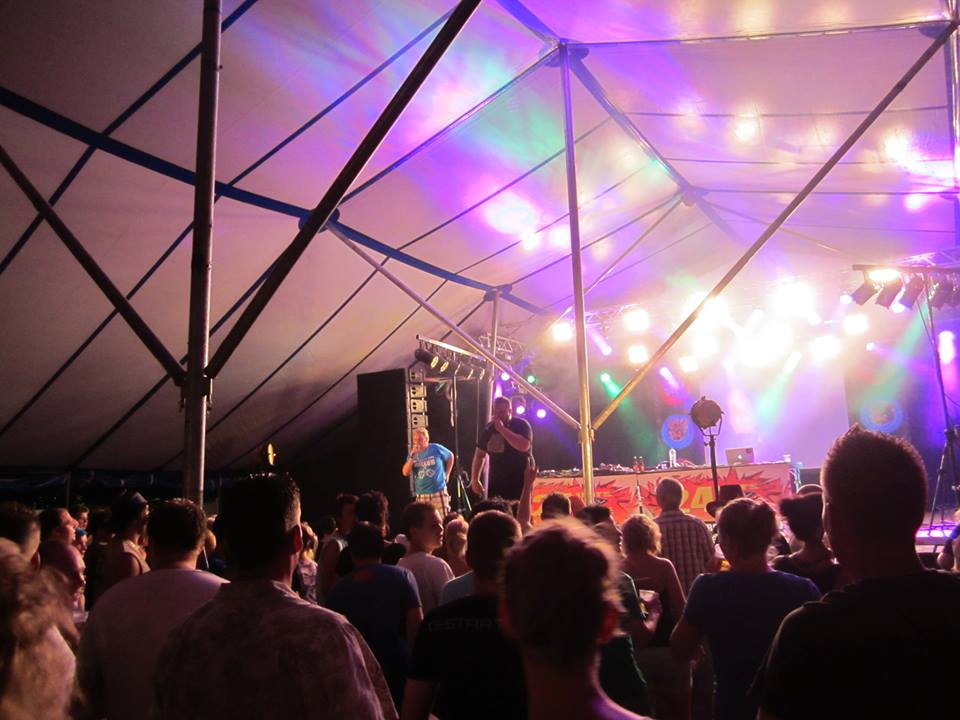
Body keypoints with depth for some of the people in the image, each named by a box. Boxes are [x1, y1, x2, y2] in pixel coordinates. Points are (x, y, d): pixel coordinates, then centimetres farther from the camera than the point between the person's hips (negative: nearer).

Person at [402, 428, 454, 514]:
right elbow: (405, 473, -4)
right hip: (421, 495, 3)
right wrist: (412, 457, -13)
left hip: (439, 492, -3)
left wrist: (447, 474, 9)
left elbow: (450, 456, 13)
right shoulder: (413, 453, 4)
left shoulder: (436, 448, -3)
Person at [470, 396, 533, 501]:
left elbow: (524, 446, -25)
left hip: (520, 481, -5)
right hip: (496, 482, 5)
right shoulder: (489, 429, 9)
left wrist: (502, 429, -21)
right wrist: (475, 479, 7)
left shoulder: (521, 425, -6)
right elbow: (479, 455, 16)